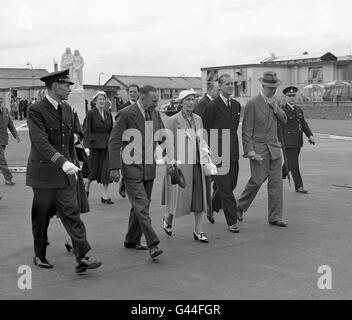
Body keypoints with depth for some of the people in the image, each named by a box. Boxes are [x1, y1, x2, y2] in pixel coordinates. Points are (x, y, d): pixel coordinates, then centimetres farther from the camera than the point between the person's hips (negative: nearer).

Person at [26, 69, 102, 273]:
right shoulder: (36, 110, -13)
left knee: (72, 213, -3)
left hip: (65, 173, 5)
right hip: (43, 173, -5)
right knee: (41, 217, 9)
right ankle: (40, 256, 26)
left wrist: (73, 163, 16)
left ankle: (82, 258, -6)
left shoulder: (68, 110, 10)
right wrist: (62, 162, -34)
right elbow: (41, 142, -25)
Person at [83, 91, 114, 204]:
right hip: (94, 144, -4)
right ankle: (87, 186, 33)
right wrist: (87, 146, -17)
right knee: (95, 170, 2)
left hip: (106, 144, 4)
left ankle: (105, 196, 2)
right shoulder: (91, 113, -6)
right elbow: (86, 130, -10)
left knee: (107, 169, -3)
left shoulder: (108, 114, 9)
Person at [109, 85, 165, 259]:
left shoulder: (155, 114, 8)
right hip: (132, 168, -7)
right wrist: (114, 168, -15)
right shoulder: (126, 114, -12)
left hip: (149, 168, 7)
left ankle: (132, 240, 26)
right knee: (141, 206, -11)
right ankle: (152, 244, -11)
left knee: (141, 205, 13)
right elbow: (114, 142, -12)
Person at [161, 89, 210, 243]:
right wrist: (171, 165, -11)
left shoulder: (198, 119, 10)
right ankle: (168, 219, 32)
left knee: (199, 196, 4)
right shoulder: (172, 120, -7)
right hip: (180, 165, -5)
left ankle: (198, 230, 13)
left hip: (197, 163, 5)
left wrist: (206, 152, 3)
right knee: (179, 196, 2)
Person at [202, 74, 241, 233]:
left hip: (232, 153, 7)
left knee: (231, 184, 12)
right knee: (225, 187, -4)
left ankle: (212, 207, 36)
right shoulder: (212, 106, -9)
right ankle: (232, 221, 2)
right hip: (217, 153, -7)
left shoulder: (236, 105, 11)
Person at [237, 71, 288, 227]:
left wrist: (275, 107, -9)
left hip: (274, 148, 6)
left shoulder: (274, 102, 12)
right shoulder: (252, 104, -9)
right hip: (258, 149, -6)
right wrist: (249, 150, -15)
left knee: (276, 183, 3)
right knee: (257, 181, -4)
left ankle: (275, 218, 10)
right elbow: (247, 130, -9)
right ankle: (240, 207, 20)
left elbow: (284, 120, 7)